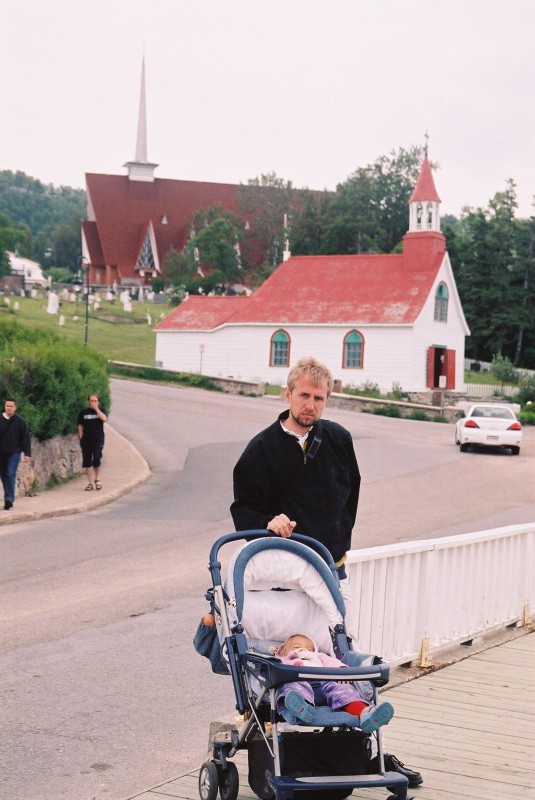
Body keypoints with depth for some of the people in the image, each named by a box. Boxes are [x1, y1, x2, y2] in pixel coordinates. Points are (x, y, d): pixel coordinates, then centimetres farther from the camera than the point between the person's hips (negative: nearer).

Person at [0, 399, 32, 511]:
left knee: (10, 474, -13)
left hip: (14, 452, -3)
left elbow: (26, 438, -1)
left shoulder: (20, 421, -4)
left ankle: (9, 498, -14)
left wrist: (27, 453, -4)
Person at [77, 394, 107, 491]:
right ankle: (90, 483, 10)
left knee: (96, 460, -13)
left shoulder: (101, 410, 5)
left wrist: (96, 409, -16)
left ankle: (97, 479, 10)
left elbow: (104, 418, -16)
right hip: (86, 441, 2)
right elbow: (80, 426, 8)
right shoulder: (83, 412, 6)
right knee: (87, 462, 2)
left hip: (98, 440, -2)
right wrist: (80, 438, 1)